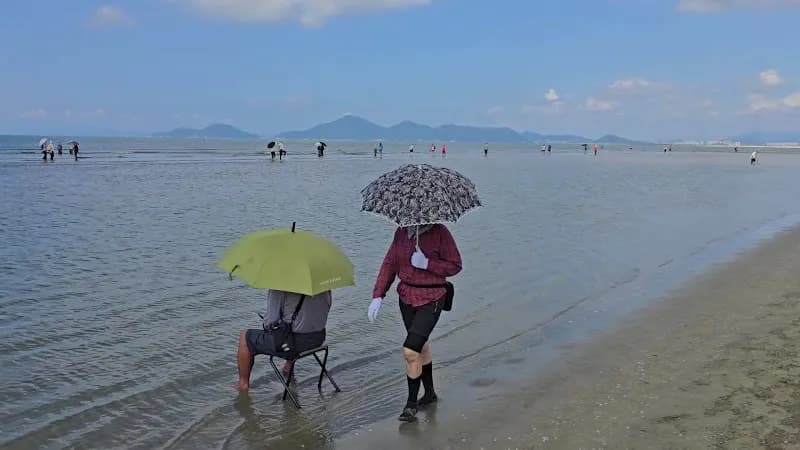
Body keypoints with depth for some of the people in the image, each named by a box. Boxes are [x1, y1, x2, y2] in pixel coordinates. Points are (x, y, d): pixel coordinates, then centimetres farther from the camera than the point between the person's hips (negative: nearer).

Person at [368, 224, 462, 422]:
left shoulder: (440, 232, -13)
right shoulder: (401, 232, 3)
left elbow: (455, 265, -9)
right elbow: (390, 263, 6)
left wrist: (426, 264, -23)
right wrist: (378, 295, -2)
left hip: (431, 300, -6)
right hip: (407, 298, 6)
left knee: (411, 350, -11)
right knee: (421, 346, 19)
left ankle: (411, 403, 5)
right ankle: (430, 393, 38)